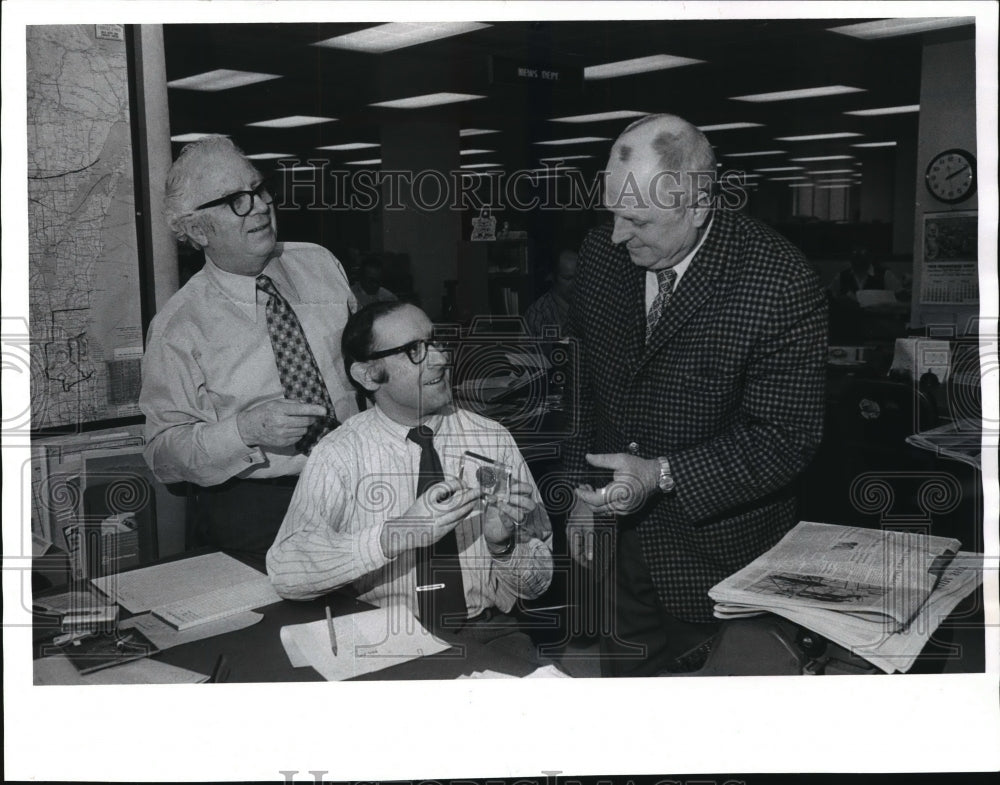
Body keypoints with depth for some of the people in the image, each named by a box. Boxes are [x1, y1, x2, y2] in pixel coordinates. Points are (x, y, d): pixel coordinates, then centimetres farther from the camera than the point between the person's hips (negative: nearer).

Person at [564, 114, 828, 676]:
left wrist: (663, 476, -23)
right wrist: (585, 489, 5)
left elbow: (787, 437, -19)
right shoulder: (602, 254, -4)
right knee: (624, 672, 19)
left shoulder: (781, 285, -22)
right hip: (615, 538, 5)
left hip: (720, 552, -4)